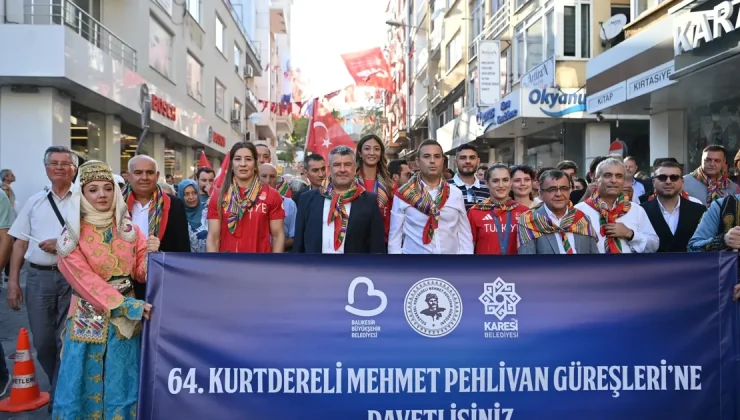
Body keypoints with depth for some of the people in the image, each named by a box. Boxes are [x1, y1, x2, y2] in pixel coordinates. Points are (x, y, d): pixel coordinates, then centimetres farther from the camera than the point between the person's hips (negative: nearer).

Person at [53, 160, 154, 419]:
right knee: (86, 382, 6)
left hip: (127, 318, 3)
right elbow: (86, 281, -13)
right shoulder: (72, 236, -7)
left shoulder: (129, 230, 2)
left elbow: (140, 272, 3)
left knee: (121, 382, 10)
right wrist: (127, 305, -20)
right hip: (89, 318, -2)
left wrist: (152, 257, -20)